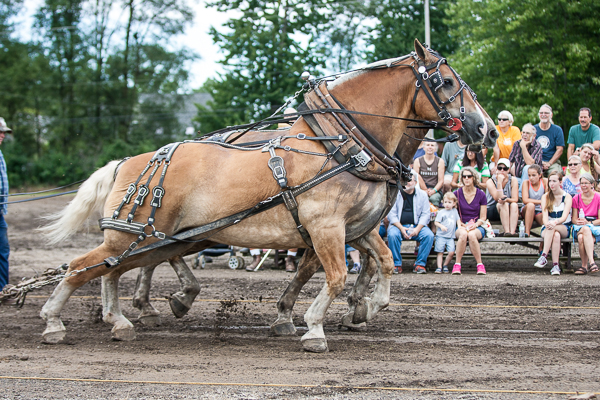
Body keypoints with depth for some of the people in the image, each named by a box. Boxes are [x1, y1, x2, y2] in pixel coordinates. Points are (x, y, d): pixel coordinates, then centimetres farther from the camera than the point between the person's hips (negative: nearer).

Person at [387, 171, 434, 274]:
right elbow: (391, 214, 0)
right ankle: (397, 264, -21)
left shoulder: (422, 195, 10)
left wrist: (417, 229, -12)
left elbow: (425, 214, 6)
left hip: (417, 226, 1)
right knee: (392, 234, -34)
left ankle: (420, 264, -16)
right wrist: (401, 228, -15)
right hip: (398, 225, -1)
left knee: (429, 235, -27)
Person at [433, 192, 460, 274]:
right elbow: (436, 222, 1)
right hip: (441, 236, -2)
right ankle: (439, 267, 1)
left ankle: (445, 265, 6)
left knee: (451, 252, -11)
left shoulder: (455, 211, 14)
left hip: (450, 236, 2)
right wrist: (441, 226, -17)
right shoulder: (441, 212, 4)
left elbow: (458, 220, 19)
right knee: (440, 252, -4)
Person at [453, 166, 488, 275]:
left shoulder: (481, 194, 6)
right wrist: (459, 224, -10)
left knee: (472, 235, -37)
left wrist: (475, 225, -14)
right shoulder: (457, 194, 7)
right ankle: (457, 265, -30)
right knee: (463, 234, -37)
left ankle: (480, 265, -28)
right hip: (461, 226, 0)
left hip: (477, 227, 0)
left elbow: (483, 217, 6)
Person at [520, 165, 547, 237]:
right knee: (530, 205, -37)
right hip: (527, 211, 0)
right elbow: (525, 200, -19)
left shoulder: (545, 182, -4)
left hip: (540, 212, 0)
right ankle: (527, 233, -36)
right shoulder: (526, 183, -7)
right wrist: (541, 201, -25)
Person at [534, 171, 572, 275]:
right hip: (547, 229, 1)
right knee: (556, 235, -37)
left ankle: (544, 256, -46)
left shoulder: (567, 197, 0)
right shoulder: (545, 197, 5)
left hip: (564, 228, -1)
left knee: (553, 228, -38)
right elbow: (544, 216, -10)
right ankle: (555, 265, -47)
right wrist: (547, 223, -35)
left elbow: (564, 217, -15)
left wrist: (555, 222, -38)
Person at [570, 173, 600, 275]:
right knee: (581, 237, -38)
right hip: (579, 228, 2)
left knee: (583, 237, -39)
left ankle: (584, 265, -38)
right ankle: (591, 262, -40)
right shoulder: (576, 198, 10)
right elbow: (574, 219, 9)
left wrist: (588, 223, -18)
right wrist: (579, 222, -15)